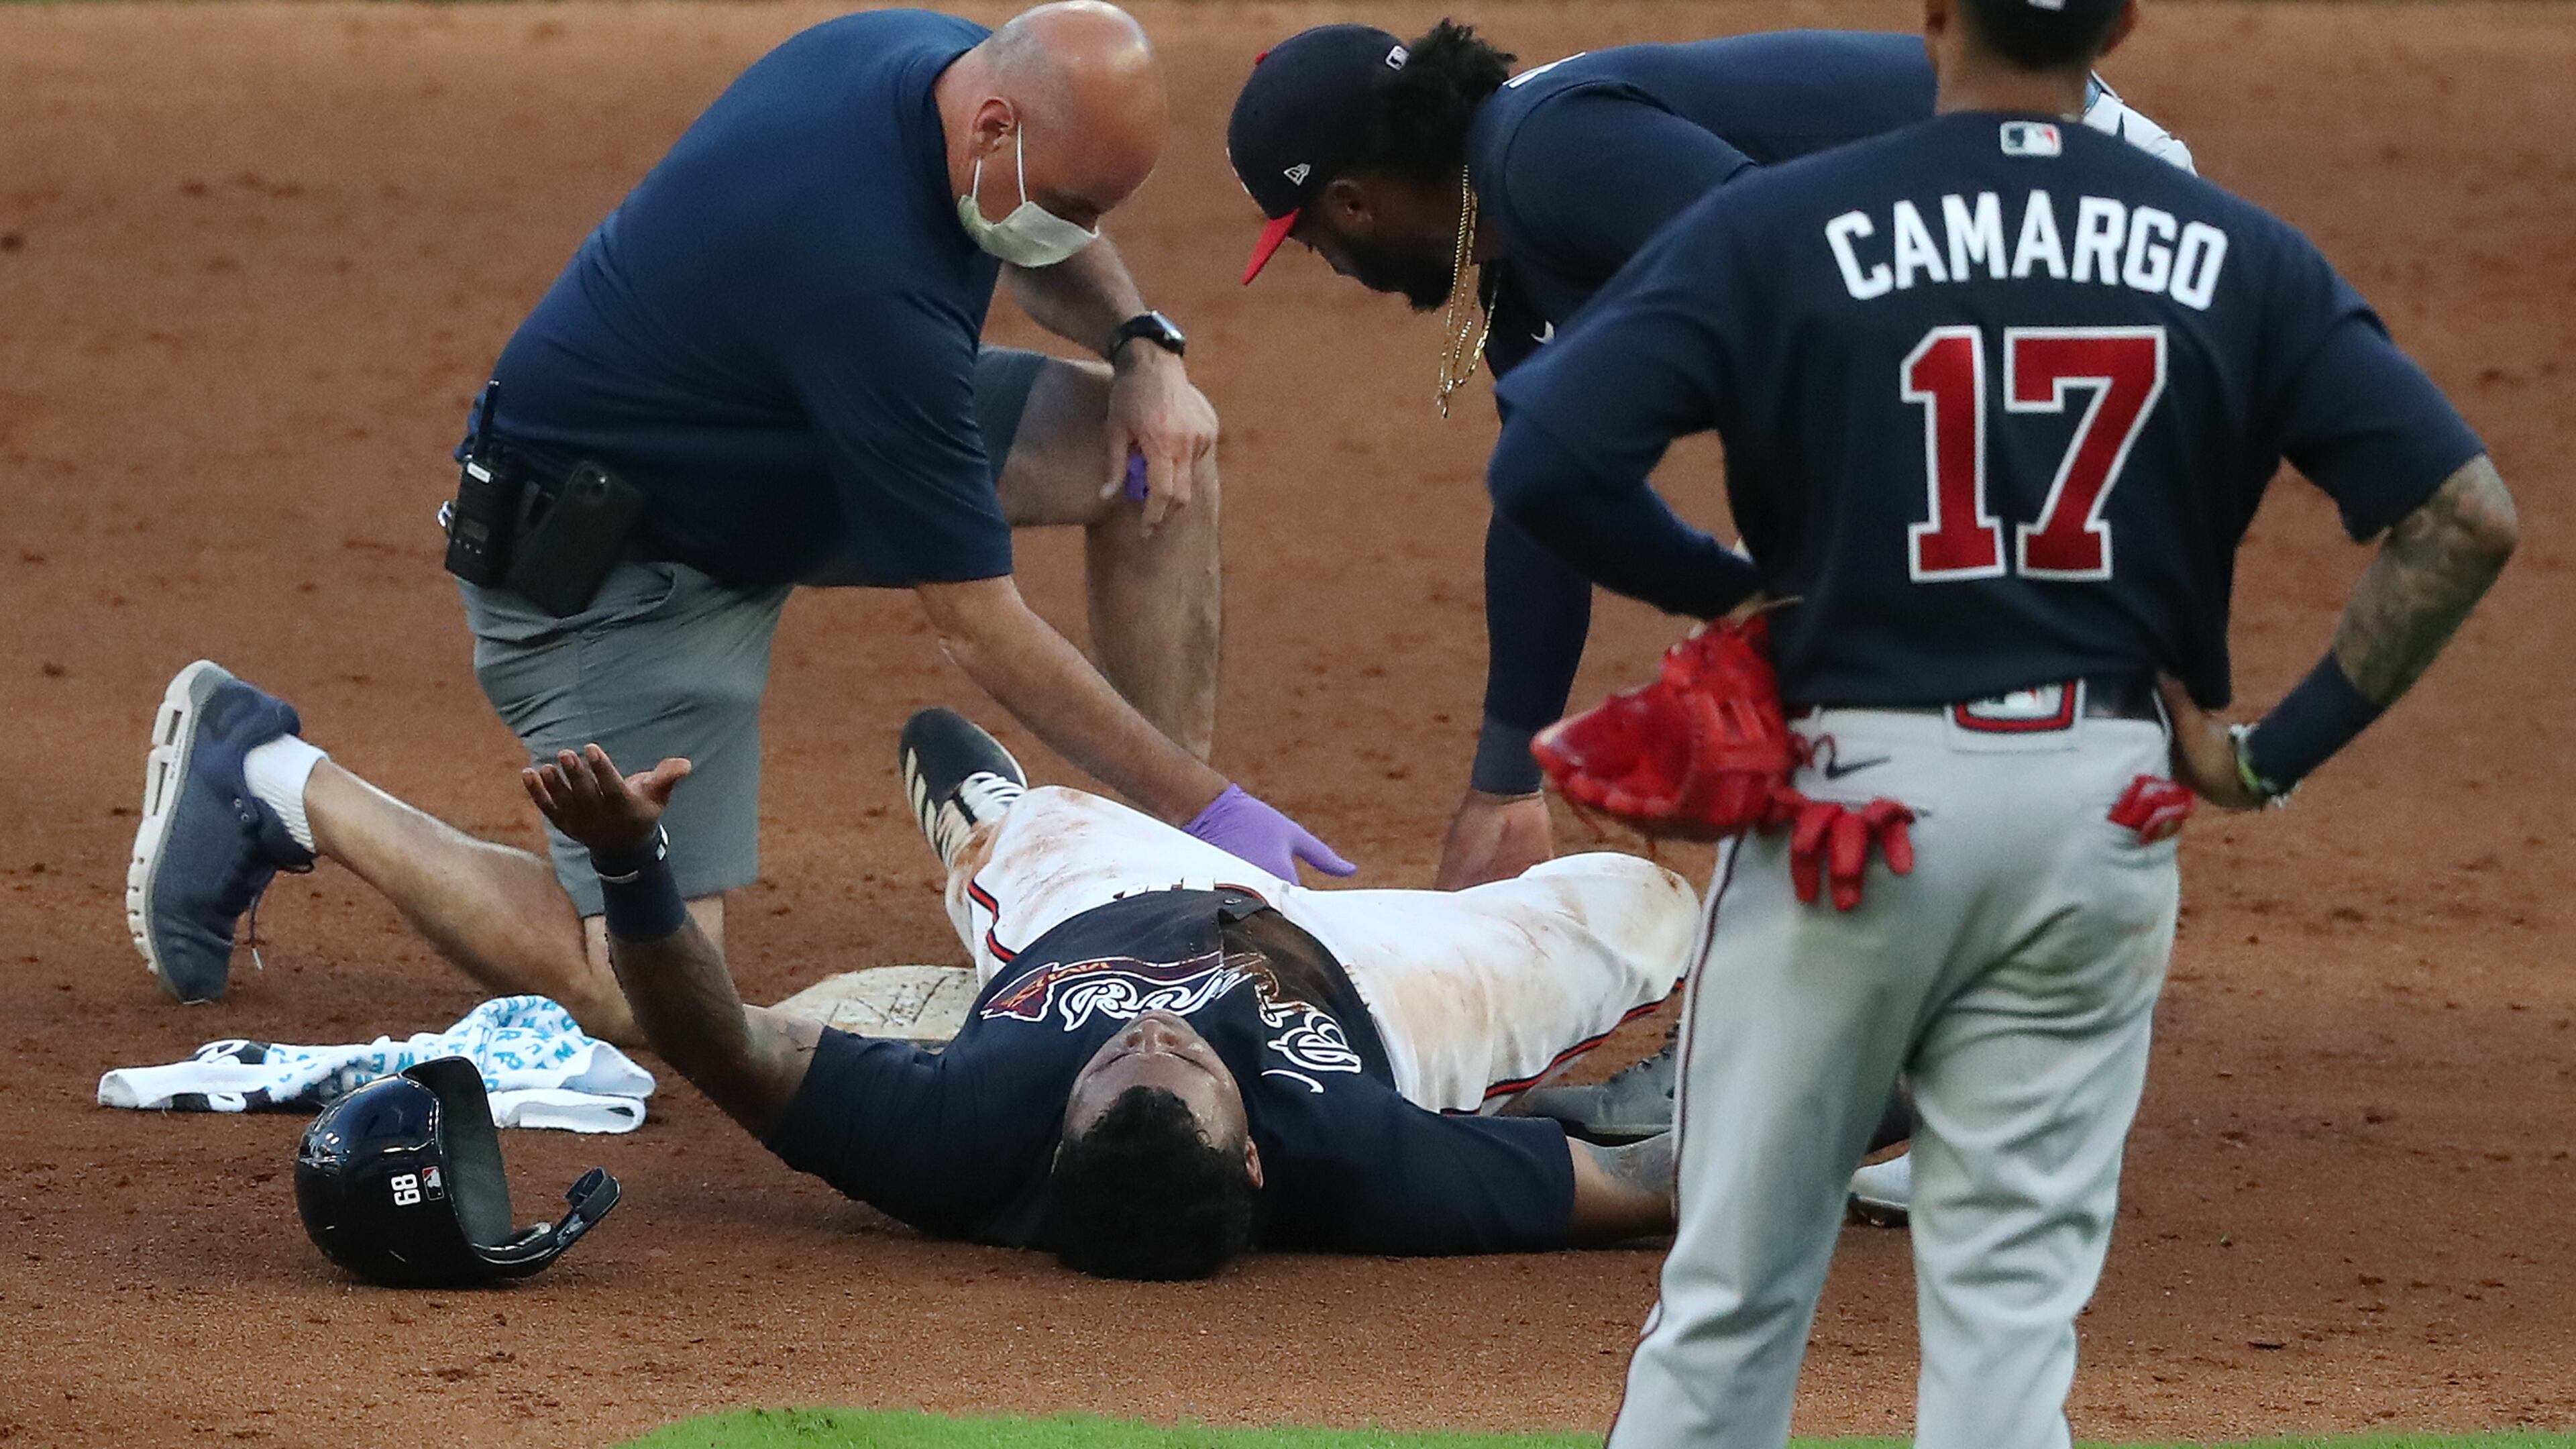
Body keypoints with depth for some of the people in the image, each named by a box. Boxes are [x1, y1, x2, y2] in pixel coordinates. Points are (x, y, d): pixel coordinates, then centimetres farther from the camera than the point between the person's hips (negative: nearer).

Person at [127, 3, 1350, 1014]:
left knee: (1154, 446, -1)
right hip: (609, 560, -10)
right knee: (649, 992, -15)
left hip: (776, 455, 10)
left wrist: (1140, 342, -6)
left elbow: (1046, 248, 16)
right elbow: (977, 630, -29)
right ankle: (281, 789, 3)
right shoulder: (870, 286, -37)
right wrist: (1206, 807, -24)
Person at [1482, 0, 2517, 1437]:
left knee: (1737, 1286, 8)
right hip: (2101, 812, 2)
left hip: (1851, 785, -2)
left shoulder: (1777, 228, -7)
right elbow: (2466, 513, -5)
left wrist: (1728, 586, 4)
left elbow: (1544, 464, -14)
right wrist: (2276, 752, 0)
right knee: (2015, 1298, 5)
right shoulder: (2236, 258, 0)